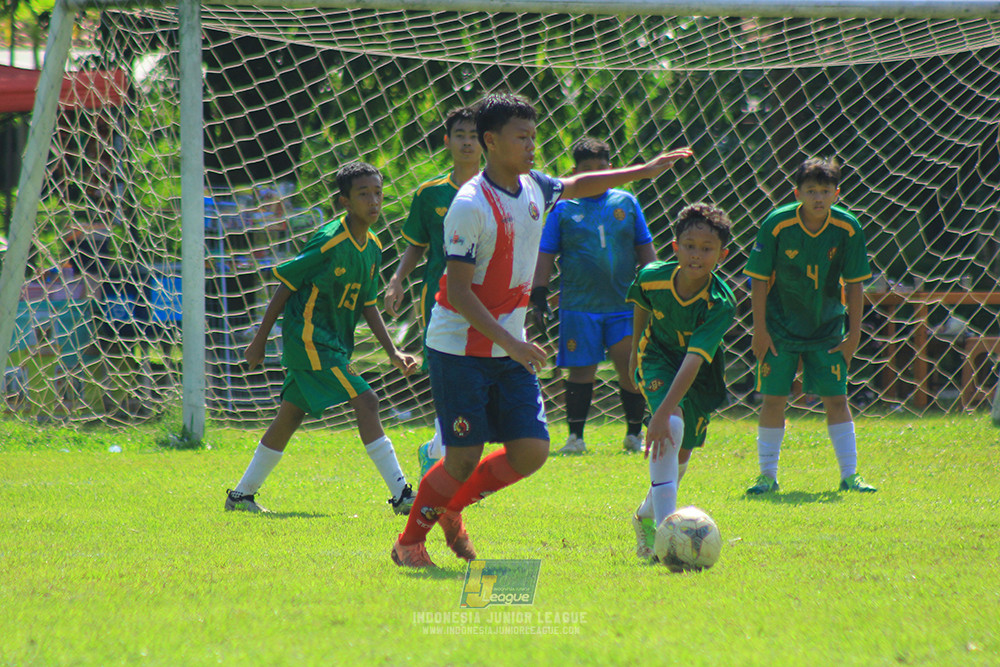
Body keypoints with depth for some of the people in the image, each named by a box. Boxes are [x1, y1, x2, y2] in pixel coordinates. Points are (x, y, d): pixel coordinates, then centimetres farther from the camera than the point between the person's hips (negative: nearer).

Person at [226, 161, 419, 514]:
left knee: (290, 416, 14)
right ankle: (401, 495, -18)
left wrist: (392, 351, 5)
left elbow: (367, 304, 14)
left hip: (333, 343, 9)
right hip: (308, 336, -9)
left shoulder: (372, 247, 6)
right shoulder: (328, 242, -19)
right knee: (365, 400, -17)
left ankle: (241, 495, 25)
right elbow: (285, 286, -12)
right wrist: (259, 341, -8)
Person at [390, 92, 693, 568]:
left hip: (509, 349, 7)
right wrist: (510, 344, -27)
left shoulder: (532, 188, 5)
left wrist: (643, 171, 26)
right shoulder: (470, 206, -19)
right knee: (464, 458, -7)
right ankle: (409, 540, 15)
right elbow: (459, 290, -21)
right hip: (460, 348, -7)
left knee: (531, 451, -3)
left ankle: (451, 509, 20)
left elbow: (577, 186, 29)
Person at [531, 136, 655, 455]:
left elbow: (645, 250, 15)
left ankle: (634, 433, 14)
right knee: (581, 370, -1)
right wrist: (538, 297, -1)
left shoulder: (626, 203, 10)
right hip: (579, 306, -1)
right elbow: (545, 256, 6)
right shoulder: (564, 208, 4)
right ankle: (575, 436, 6)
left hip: (625, 304, 1)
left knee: (631, 370, -1)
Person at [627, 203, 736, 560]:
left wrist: (663, 413, -49)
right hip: (658, 358, -1)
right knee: (671, 427, -29)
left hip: (701, 374, 1)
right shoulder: (652, 277, -24)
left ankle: (646, 516, 42)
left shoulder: (721, 303, -32)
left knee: (680, 454, 12)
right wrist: (635, 350, 16)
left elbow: (694, 360, -41)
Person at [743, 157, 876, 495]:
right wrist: (760, 330, -10)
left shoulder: (848, 229, -12)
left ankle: (849, 475, 6)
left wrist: (854, 334, -3)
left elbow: (854, 283, -3)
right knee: (773, 399, -1)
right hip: (781, 325, -1)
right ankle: (767, 475, 11)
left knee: (836, 398, -1)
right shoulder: (777, 224, -16)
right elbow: (759, 279, -9)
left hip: (827, 327, 1)